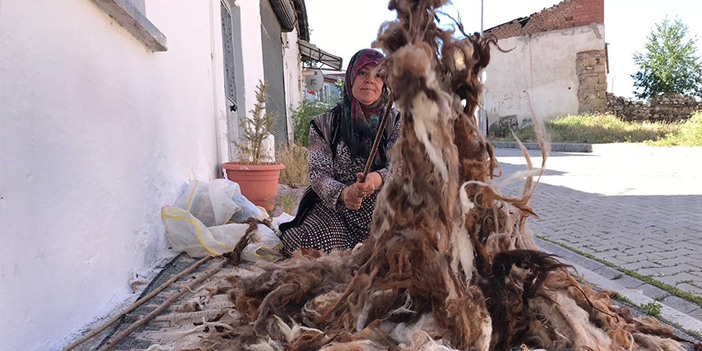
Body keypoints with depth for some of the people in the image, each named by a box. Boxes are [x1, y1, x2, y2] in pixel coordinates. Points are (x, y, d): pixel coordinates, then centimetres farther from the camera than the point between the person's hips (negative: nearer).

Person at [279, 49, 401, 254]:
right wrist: (342, 193, -26)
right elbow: (319, 173, -2)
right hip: (333, 210, 0)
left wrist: (378, 179, -31)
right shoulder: (325, 124, 7)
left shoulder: (395, 122, 9)